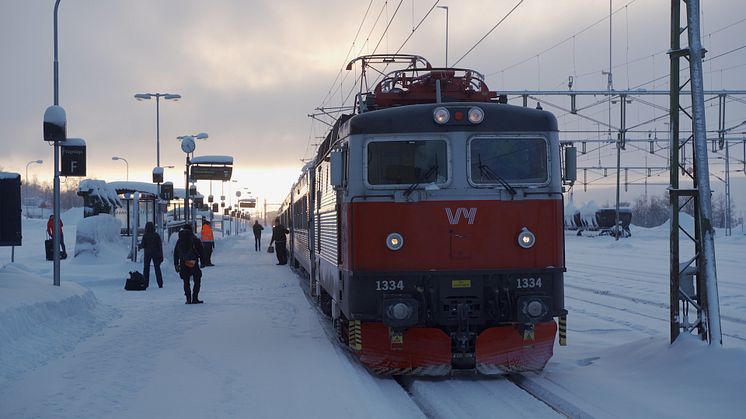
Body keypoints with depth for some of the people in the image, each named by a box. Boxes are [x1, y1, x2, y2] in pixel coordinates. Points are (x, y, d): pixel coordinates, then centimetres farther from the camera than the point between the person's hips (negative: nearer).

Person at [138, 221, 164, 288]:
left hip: (147, 253, -1)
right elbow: (160, 246, -3)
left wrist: (139, 246, 15)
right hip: (156, 253, 1)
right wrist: (161, 255, 1)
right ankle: (160, 284, 3)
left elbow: (143, 245, -9)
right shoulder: (156, 235, -3)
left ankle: (145, 284, 3)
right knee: (157, 268, 6)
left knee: (146, 268, 8)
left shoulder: (145, 235, -9)